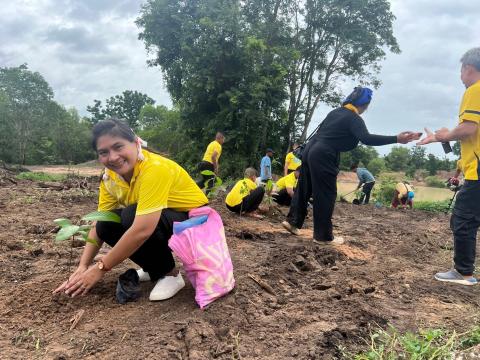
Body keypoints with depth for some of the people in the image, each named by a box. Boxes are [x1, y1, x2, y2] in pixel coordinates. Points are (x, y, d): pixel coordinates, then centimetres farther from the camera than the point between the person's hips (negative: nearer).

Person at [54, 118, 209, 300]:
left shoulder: (155, 169, -30)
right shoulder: (110, 177, -6)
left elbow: (142, 230, -37)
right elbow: (99, 225, -6)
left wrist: (101, 268, -29)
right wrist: (82, 267, -18)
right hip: (158, 223, 7)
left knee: (131, 216, -30)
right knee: (107, 225, -14)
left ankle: (170, 275, -9)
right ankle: (155, 268, 7)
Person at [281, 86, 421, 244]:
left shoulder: (335, 112, 16)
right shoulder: (354, 119, -9)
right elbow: (366, 138, -25)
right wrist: (397, 139, -29)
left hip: (310, 151, 9)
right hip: (323, 157, -9)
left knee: (304, 189, 16)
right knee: (325, 196, 0)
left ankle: (292, 221, 23)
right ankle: (323, 236, 7)